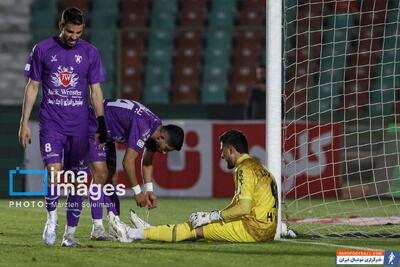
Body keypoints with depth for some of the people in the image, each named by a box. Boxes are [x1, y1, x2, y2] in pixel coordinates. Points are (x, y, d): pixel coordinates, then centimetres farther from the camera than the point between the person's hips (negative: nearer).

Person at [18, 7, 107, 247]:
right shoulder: (43, 50, 1)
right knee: (53, 171, -19)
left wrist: (102, 124, 2)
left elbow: (96, 91, 9)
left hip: (79, 125, 2)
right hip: (51, 123, -2)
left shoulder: (90, 53, 5)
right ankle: (52, 220, 2)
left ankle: (70, 233, 11)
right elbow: (32, 87, 5)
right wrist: (24, 123, 1)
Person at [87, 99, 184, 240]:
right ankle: (97, 229, -14)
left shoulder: (156, 127, -3)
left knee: (110, 178, 7)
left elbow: (147, 162, 10)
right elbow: (128, 162, -30)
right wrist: (137, 192, -21)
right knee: (101, 175, -15)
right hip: (92, 127, -10)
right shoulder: (142, 126, -32)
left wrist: (149, 190, 1)